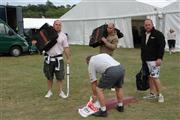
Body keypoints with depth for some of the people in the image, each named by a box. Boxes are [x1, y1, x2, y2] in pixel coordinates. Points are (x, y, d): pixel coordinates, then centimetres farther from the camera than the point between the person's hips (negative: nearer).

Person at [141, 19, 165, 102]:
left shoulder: (158, 34, -9)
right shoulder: (144, 35, 13)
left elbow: (162, 47, -15)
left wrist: (160, 58, -21)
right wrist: (143, 58, 19)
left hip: (154, 60, -7)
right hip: (146, 60, 7)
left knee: (154, 77, -10)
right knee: (150, 77, 10)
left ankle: (159, 95, 1)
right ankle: (152, 94, 19)